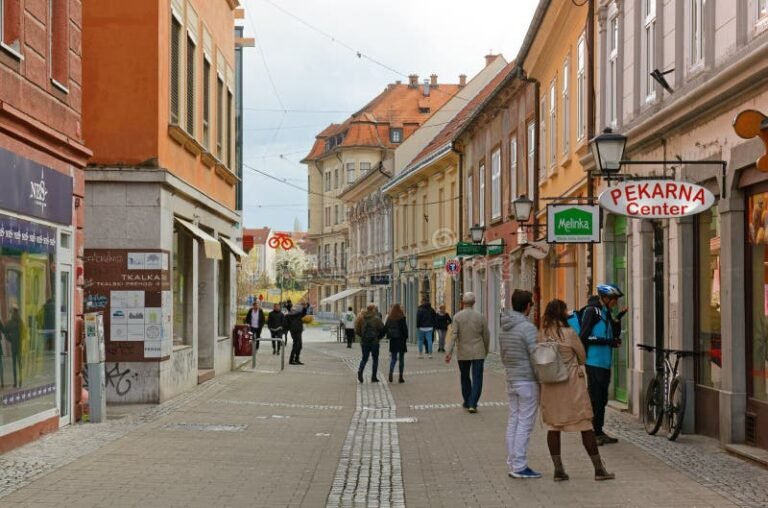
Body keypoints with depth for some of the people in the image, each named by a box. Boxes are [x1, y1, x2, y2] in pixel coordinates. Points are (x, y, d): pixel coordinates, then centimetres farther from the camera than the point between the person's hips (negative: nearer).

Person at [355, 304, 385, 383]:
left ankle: (360, 371, -15)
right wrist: (379, 337, 7)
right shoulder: (376, 319, -10)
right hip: (374, 341, -3)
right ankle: (373, 377, 6)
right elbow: (382, 329, -10)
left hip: (364, 341, 3)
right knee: (375, 359, 8)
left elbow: (357, 329, 2)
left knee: (364, 358, 12)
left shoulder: (362, 318, 1)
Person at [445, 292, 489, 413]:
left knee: (465, 378, 17)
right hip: (478, 353, -1)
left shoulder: (457, 316, -6)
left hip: (463, 353, 1)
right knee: (477, 379, 1)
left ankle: (467, 402, 25)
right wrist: (486, 351, 17)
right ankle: (472, 404, -9)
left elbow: (454, 335, -13)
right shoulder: (480, 317, -3)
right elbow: (486, 336, 2)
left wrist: (449, 352, -14)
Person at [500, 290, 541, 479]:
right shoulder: (527, 327, -16)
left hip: (511, 380, 8)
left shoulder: (504, 328, 10)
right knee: (524, 423, -4)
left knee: (513, 421, 12)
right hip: (527, 381, -8)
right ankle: (519, 466, -4)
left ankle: (512, 463, 16)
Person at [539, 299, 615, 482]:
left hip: (550, 386, 4)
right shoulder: (569, 333, -11)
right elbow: (582, 357, 0)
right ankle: (599, 469, 8)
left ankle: (558, 470, 8)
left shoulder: (542, 335, 1)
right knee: (585, 425, 3)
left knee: (553, 426, 9)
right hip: (571, 383, -4)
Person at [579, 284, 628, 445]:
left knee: (602, 399, 13)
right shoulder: (592, 311, -10)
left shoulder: (606, 312, 17)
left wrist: (618, 319, 5)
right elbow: (584, 337, -17)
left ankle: (599, 432, 20)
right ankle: (591, 433, 1)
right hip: (594, 363, -9)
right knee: (594, 399, -5)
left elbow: (615, 336, 19)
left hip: (605, 363, 9)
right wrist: (607, 341, -17)